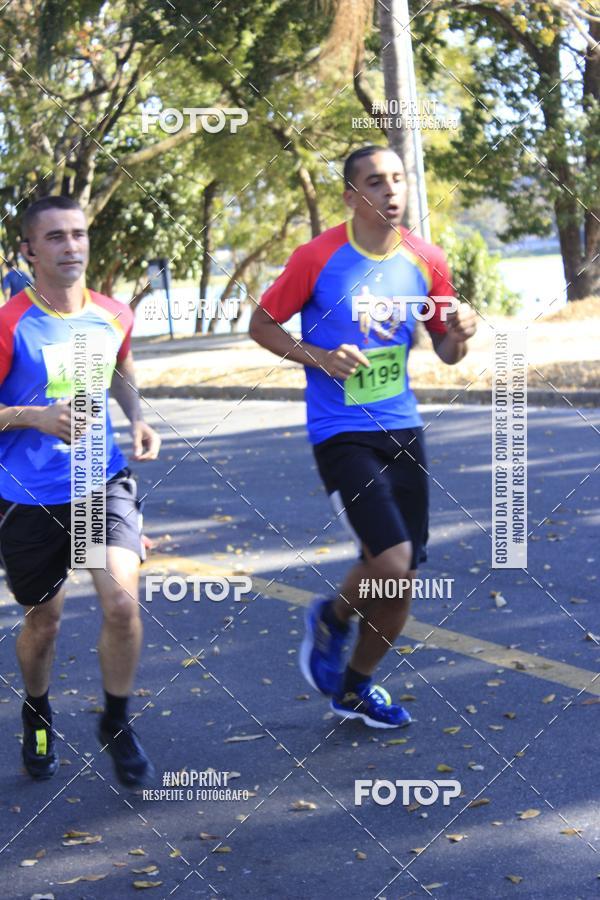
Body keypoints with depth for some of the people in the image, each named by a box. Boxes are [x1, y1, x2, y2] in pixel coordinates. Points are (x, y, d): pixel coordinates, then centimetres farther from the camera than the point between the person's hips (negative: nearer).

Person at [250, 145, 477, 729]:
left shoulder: (425, 261, 1)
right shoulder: (317, 258, -12)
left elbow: (445, 353, 10)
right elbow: (262, 324, -2)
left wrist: (459, 334, -13)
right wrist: (321, 358, -17)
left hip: (402, 429, 5)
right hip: (341, 434, -5)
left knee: (401, 580, 10)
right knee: (392, 562, -19)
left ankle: (355, 689, 32)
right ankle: (332, 618, 15)